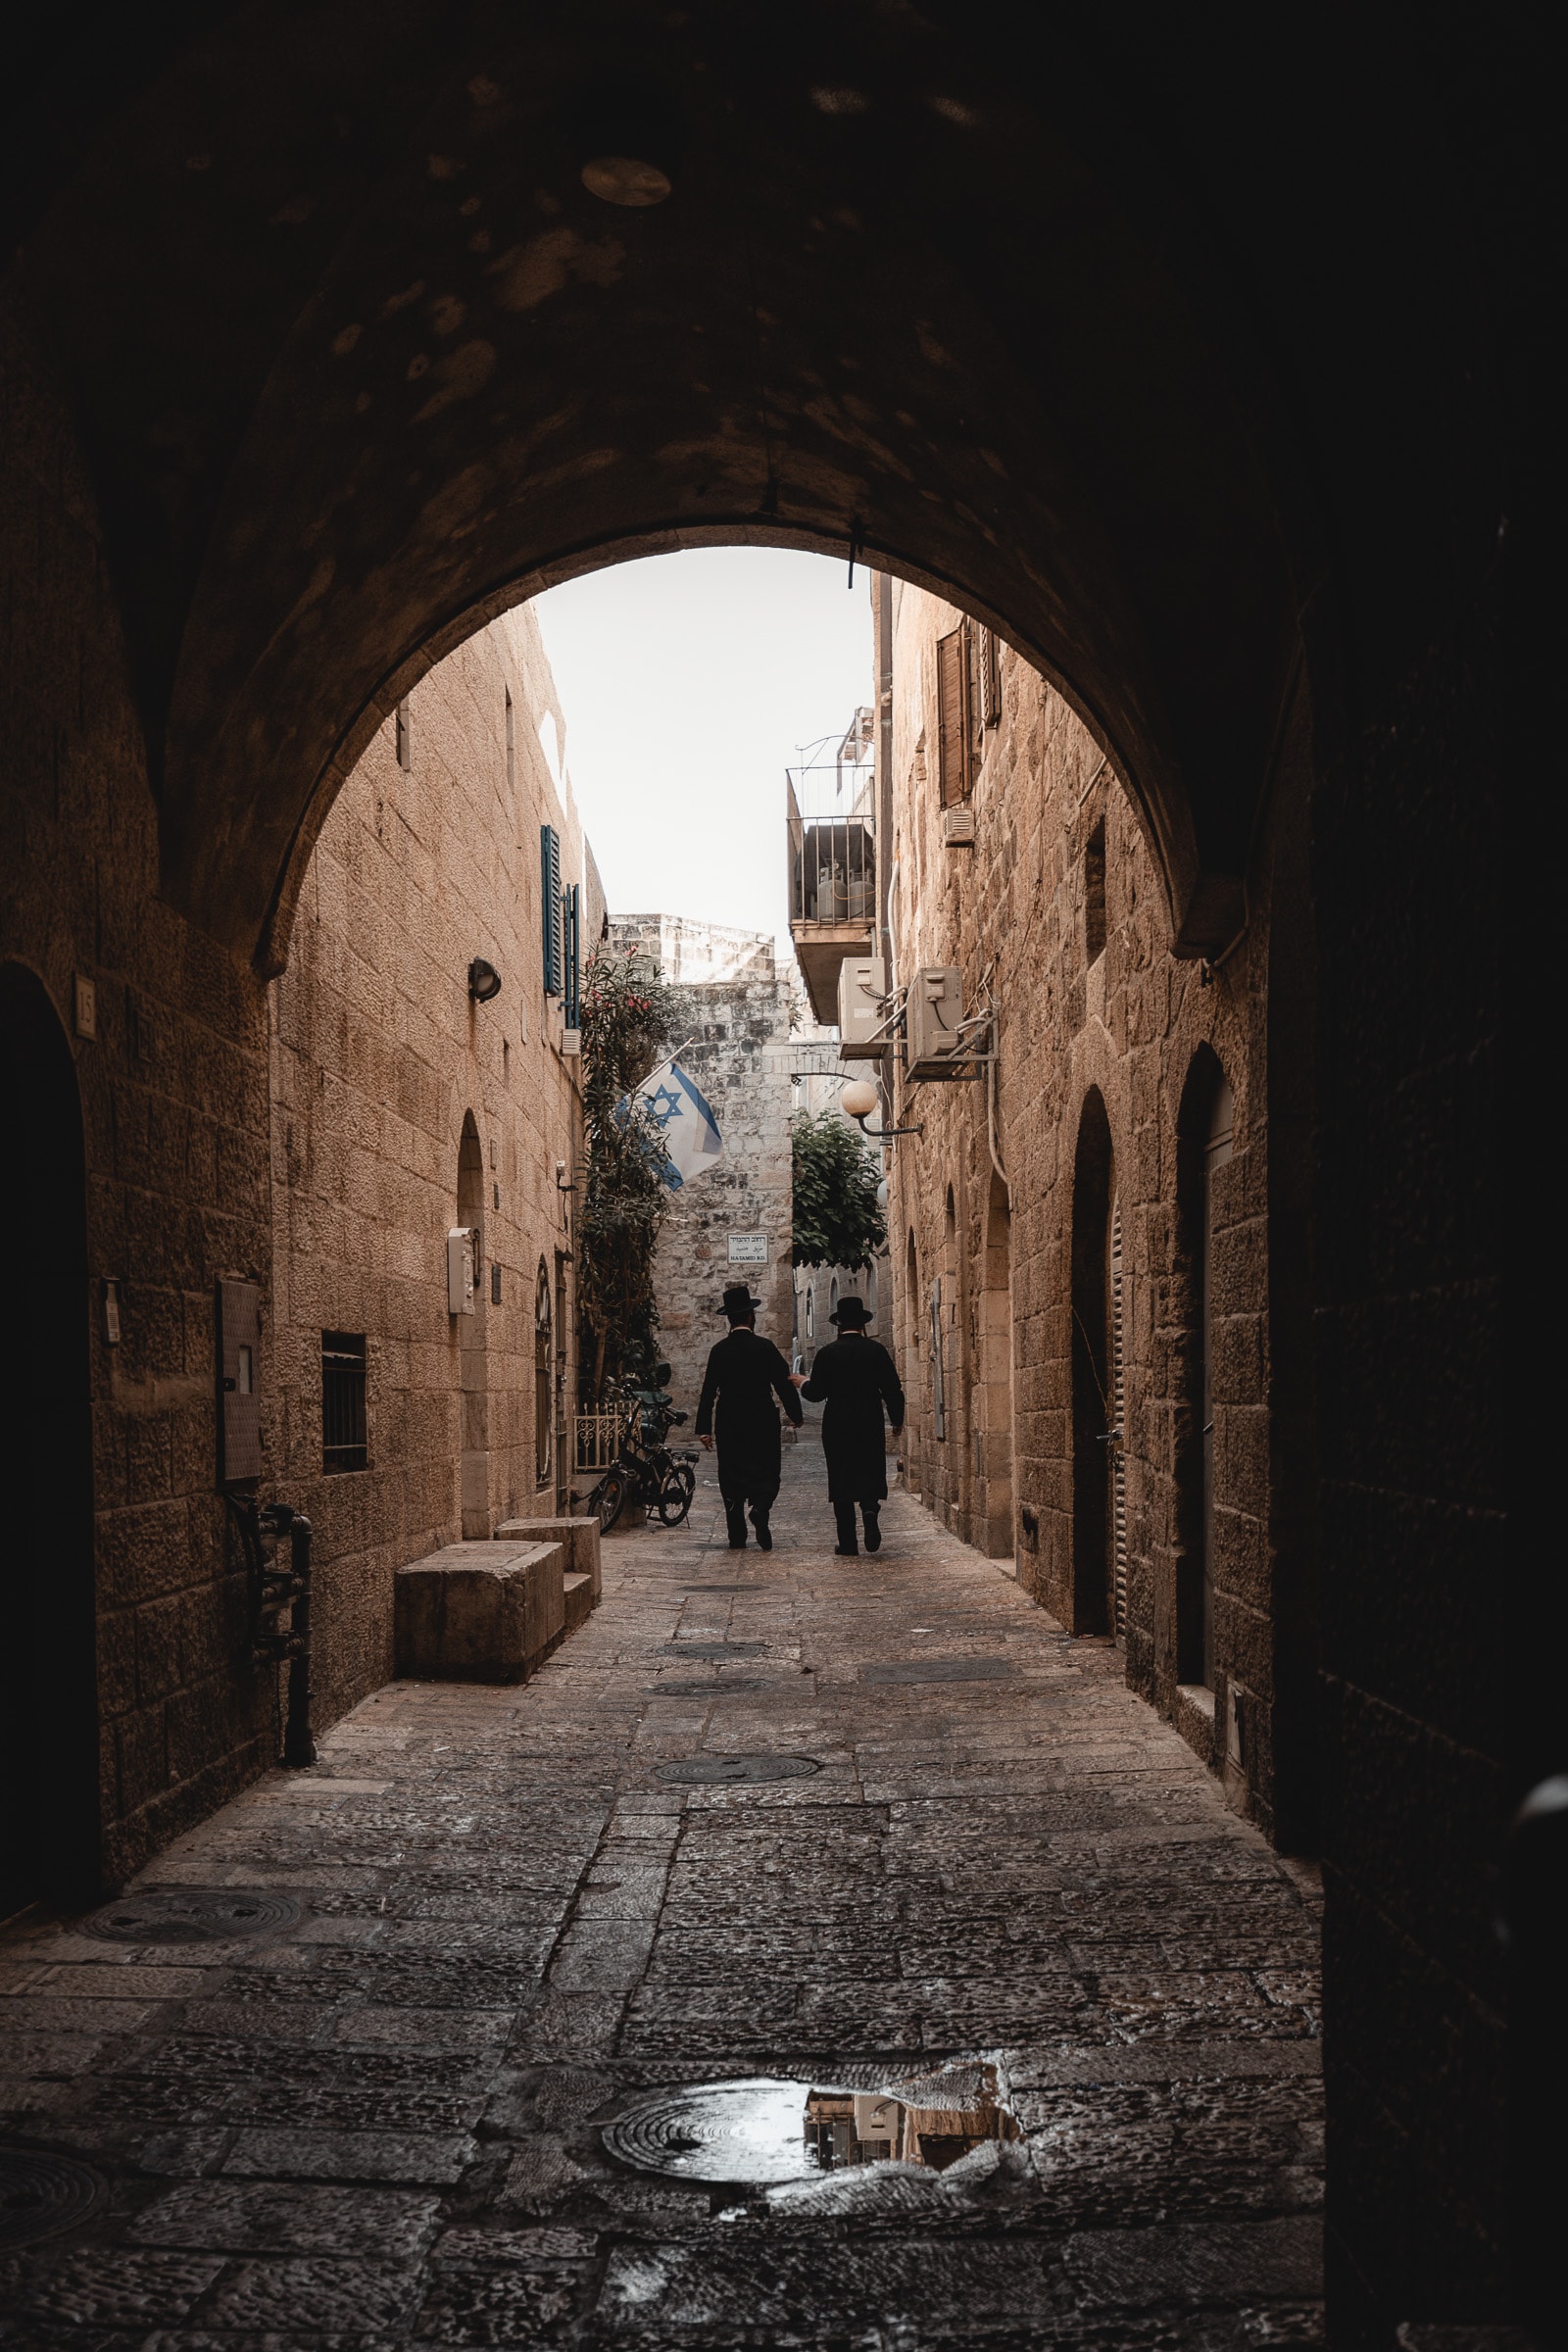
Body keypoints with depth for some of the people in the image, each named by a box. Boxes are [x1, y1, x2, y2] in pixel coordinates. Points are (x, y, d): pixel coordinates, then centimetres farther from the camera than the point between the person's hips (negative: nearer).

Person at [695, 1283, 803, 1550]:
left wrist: (704, 1429, 4)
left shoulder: (718, 1351, 0)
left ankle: (737, 1538, 7)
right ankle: (760, 1507, -24)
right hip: (762, 1424, -2)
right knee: (766, 1474, 6)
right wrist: (796, 1415, 9)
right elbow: (783, 1385, -4)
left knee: (732, 1478, 7)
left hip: (729, 1427, 2)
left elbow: (708, 1392, 0)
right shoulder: (765, 1348, -6)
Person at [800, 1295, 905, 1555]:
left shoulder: (827, 1353, -4)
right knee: (870, 1473, 11)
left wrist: (803, 1384, 20)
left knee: (841, 1481, 6)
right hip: (869, 1424, 0)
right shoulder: (876, 1350, -2)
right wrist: (897, 1420, 12)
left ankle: (847, 1544, 5)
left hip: (837, 1426, 0)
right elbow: (892, 1389, -1)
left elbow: (816, 1392, -2)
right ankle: (870, 1509, -20)